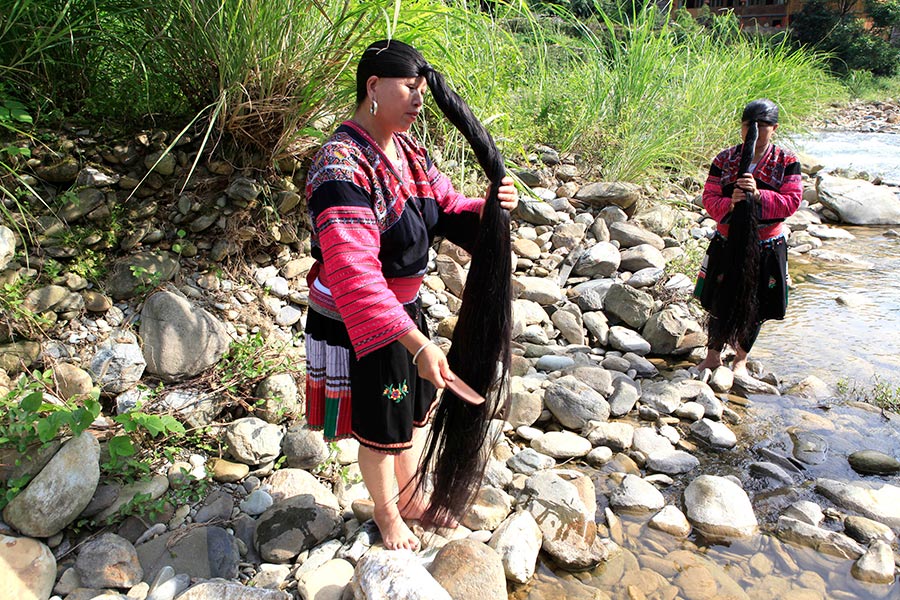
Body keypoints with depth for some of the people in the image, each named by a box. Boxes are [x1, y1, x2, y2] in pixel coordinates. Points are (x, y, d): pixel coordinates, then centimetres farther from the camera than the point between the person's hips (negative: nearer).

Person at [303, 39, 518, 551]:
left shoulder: (407, 150, 1)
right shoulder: (342, 168, -28)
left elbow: (448, 210, 3)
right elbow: (354, 274, -38)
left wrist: (490, 207, -20)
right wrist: (416, 343, -44)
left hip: (405, 308, 8)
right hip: (359, 327, -8)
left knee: (416, 409, 24)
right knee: (381, 430, 13)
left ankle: (410, 496, 50)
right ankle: (386, 513, 42)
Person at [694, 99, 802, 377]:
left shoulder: (786, 161, -3)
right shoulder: (724, 159, -1)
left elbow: (792, 201, -10)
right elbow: (709, 198, -4)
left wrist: (758, 195, -25)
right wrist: (730, 203, -25)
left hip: (766, 247, 0)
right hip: (727, 242, 0)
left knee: (755, 307, 11)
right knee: (719, 302, 7)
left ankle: (741, 359, 31)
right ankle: (713, 355, 28)